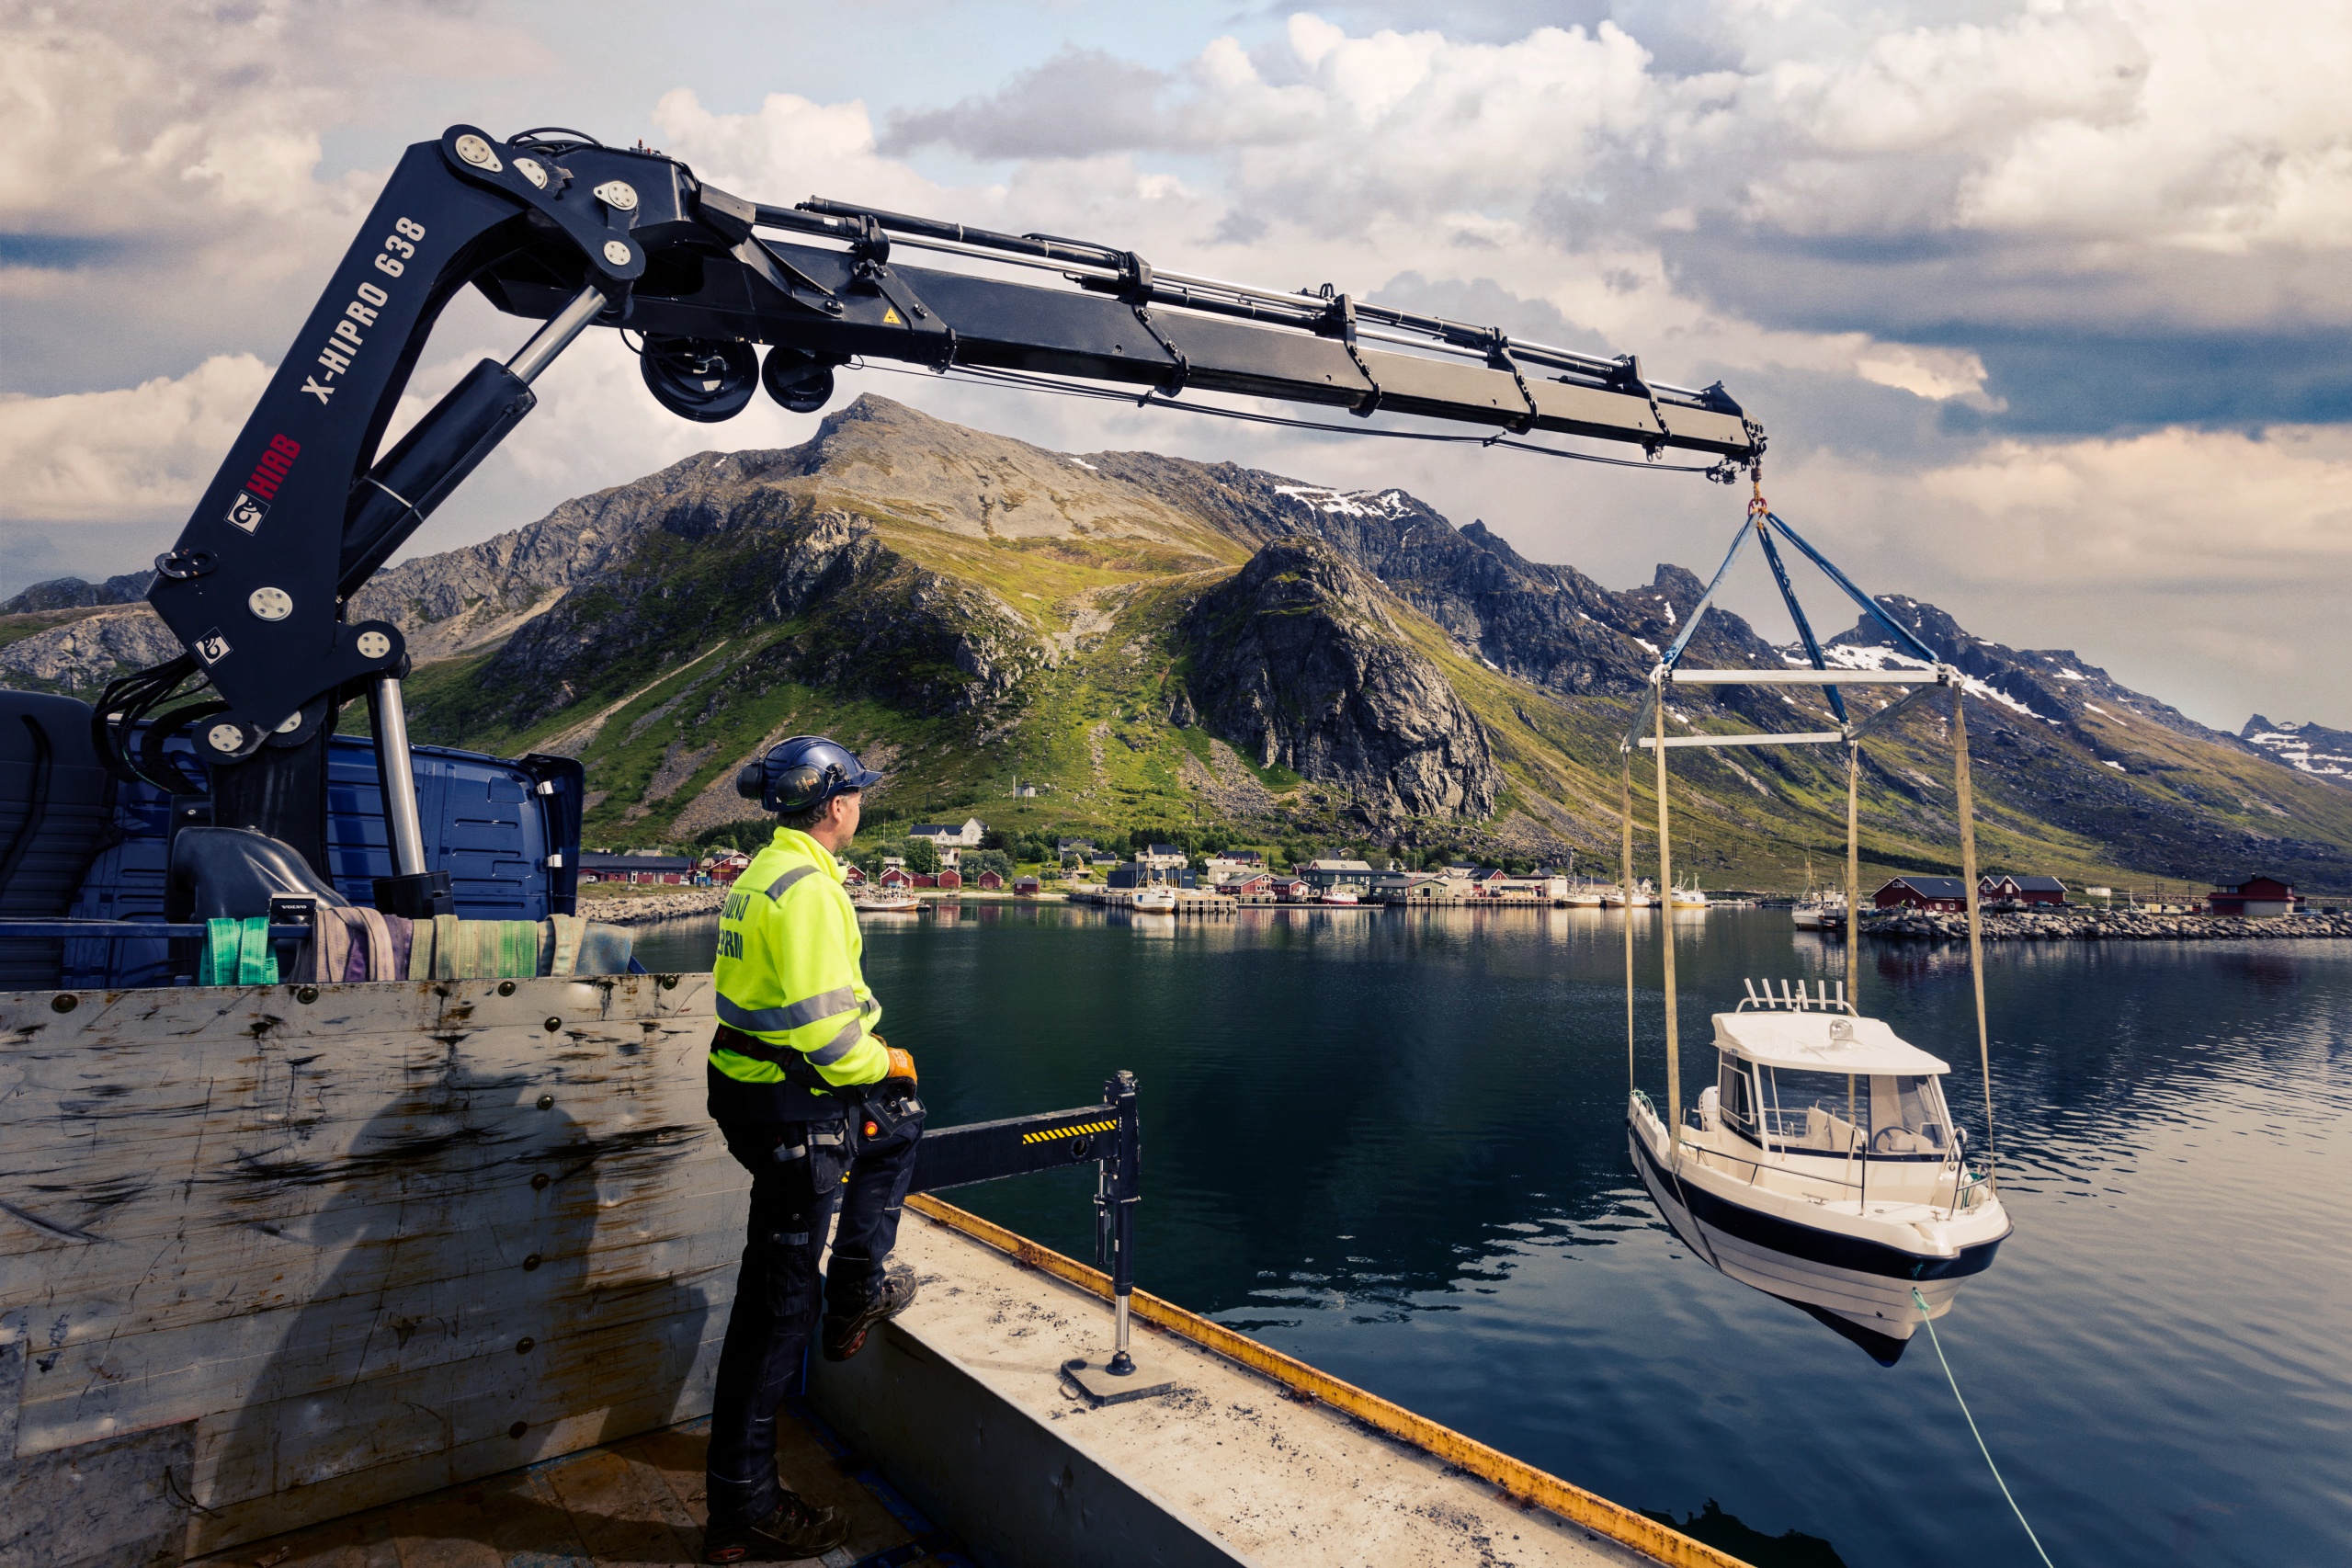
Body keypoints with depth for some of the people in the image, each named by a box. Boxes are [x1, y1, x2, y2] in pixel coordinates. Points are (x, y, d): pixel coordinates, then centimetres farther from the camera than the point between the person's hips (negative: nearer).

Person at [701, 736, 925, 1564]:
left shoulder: (763, 871, 10)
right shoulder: (808, 887, -21)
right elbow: (819, 1025, -26)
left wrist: (868, 1051, 18)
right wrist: (881, 1061, -8)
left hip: (749, 1083, 10)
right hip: (791, 1109, -10)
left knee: (899, 1120, 30)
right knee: (779, 1300, 0)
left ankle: (856, 1297, 31)